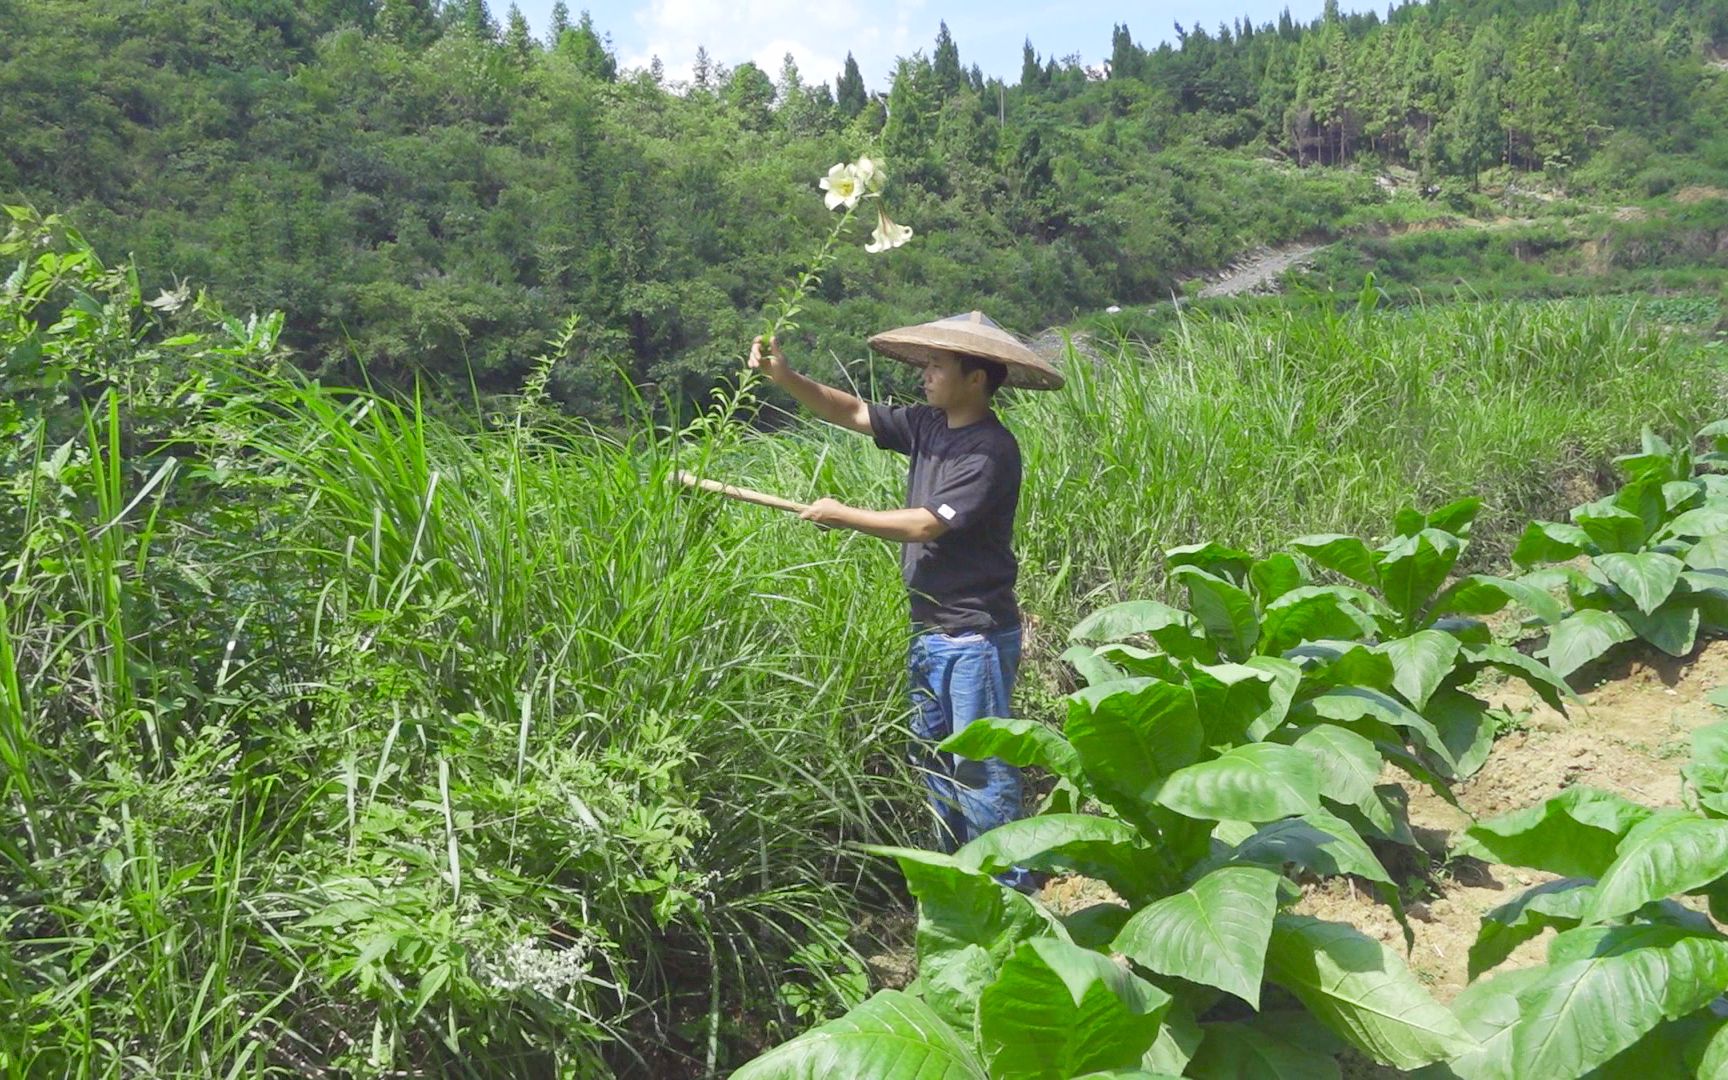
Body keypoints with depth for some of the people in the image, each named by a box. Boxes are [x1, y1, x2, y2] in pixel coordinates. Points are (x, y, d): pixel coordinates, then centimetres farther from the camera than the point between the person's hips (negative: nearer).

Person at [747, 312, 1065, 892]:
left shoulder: (991, 451, -18)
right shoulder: (927, 426, 6)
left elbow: (928, 524, -21)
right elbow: (852, 412, 11)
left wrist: (845, 516, -11)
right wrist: (786, 378, -2)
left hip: (976, 636, -9)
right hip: (930, 631, 9)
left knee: (981, 766, -3)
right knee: (933, 757, 18)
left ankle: (1010, 885, 10)